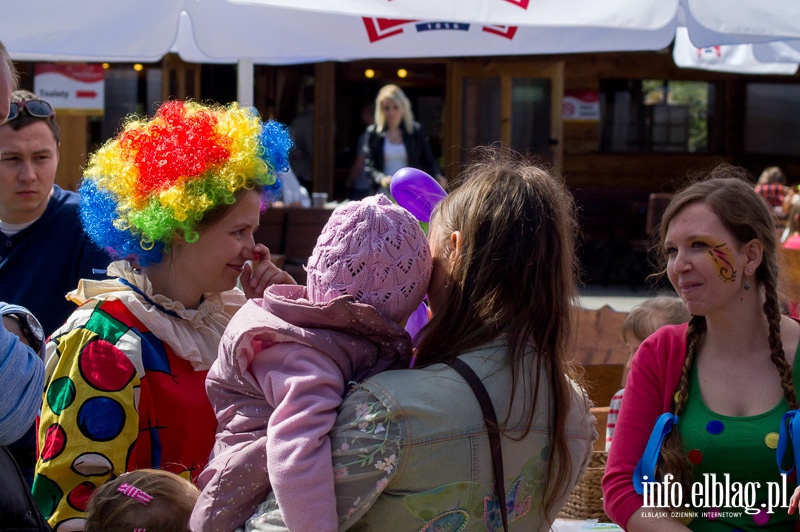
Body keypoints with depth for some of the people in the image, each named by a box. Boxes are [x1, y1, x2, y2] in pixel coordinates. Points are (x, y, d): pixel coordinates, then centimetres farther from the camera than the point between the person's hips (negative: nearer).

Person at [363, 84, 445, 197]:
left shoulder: (416, 131, 7)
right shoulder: (374, 133, 7)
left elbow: (429, 160, 11)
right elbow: (369, 166, 5)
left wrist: (437, 176, -10)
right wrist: (382, 179, -15)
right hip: (385, 191, 0)